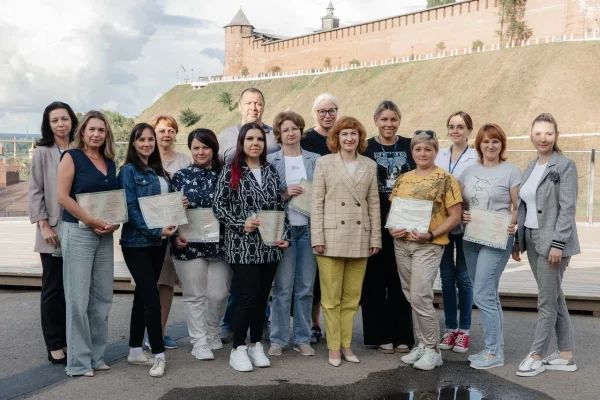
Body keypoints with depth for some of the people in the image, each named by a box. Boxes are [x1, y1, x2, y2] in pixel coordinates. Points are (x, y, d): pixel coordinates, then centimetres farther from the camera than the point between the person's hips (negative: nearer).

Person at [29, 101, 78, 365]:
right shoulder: (42, 153, -1)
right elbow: (35, 192, -4)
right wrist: (44, 225, -11)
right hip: (53, 232, -3)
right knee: (53, 289, 3)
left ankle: (71, 341, 20)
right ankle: (55, 347, 10)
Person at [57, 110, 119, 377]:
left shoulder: (110, 162, 12)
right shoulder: (71, 157, -5)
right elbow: (62, 196, -13)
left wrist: (114, 222, -2)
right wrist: (91, 221, -18)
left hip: (105, 235, 6)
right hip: (78, 232, -6)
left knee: (102, 297, 9)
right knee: (78, 298, -2)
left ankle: (96, 356, 20)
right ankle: (78, 361, 7)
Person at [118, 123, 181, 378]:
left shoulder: (160, 172, 13)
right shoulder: (128, 171, -8)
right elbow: (130, 209, -15)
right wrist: (156, 231, -21)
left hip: (158, 241, 7)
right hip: (137, 242, -7)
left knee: (143, 295, 13)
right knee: (152, 298, -10)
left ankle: (135, 351, 22)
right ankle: (159, 354, -1)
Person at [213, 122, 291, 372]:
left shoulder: (271, 171, 9)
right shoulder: (231, 171, -3)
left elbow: (280, 207, 11)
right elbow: (218, 207, -5)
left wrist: (285, 236, 2)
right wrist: (241, 224, -16)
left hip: (269, 246, 4)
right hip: (243, 246, -4)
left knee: (262, 297, 10)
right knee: (248, 297, -7)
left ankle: (256, 346, 24)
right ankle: (238, 349, 9)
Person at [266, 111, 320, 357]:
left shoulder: (315, 160, 9)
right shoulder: (270, 161, 2)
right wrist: (285, 195, -14)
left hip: (309, 228, 2)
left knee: (305, 288, 7)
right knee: (283, 288, 0)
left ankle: (302, 339, 17)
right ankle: (278, 340, 11)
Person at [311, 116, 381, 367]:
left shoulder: (370, 166, 10)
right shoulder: (324, 163, 2)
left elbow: (374, 204, 9)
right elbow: (317, 202, -2)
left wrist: (376, 238, 4)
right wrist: (317, 237, -9)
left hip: (360, 239, 3)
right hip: (332, 236, -3)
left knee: (352, 296, 9)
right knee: (331, 297, 3)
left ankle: (346, 344, 21)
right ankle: (334, 347, 14)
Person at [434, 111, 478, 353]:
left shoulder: (477, 158, -5)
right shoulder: (439, 156, 7)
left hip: (465, 225, -3)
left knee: (464, 278, 5)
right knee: (446, 277, 9)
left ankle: (464, 330, 16)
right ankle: (450, 328, 20)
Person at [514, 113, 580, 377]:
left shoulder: (565, 165, -8)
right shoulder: (530, 168, 13)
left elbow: (568, 208, -14)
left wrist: (558, 243, -20)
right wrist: (517, 240, 11)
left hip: (552, 241, -7)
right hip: (532, 240, 7)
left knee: (547, 301, 0)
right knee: (555, 298, 13)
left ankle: (537, 355, 10)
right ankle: (566, 355, 21)